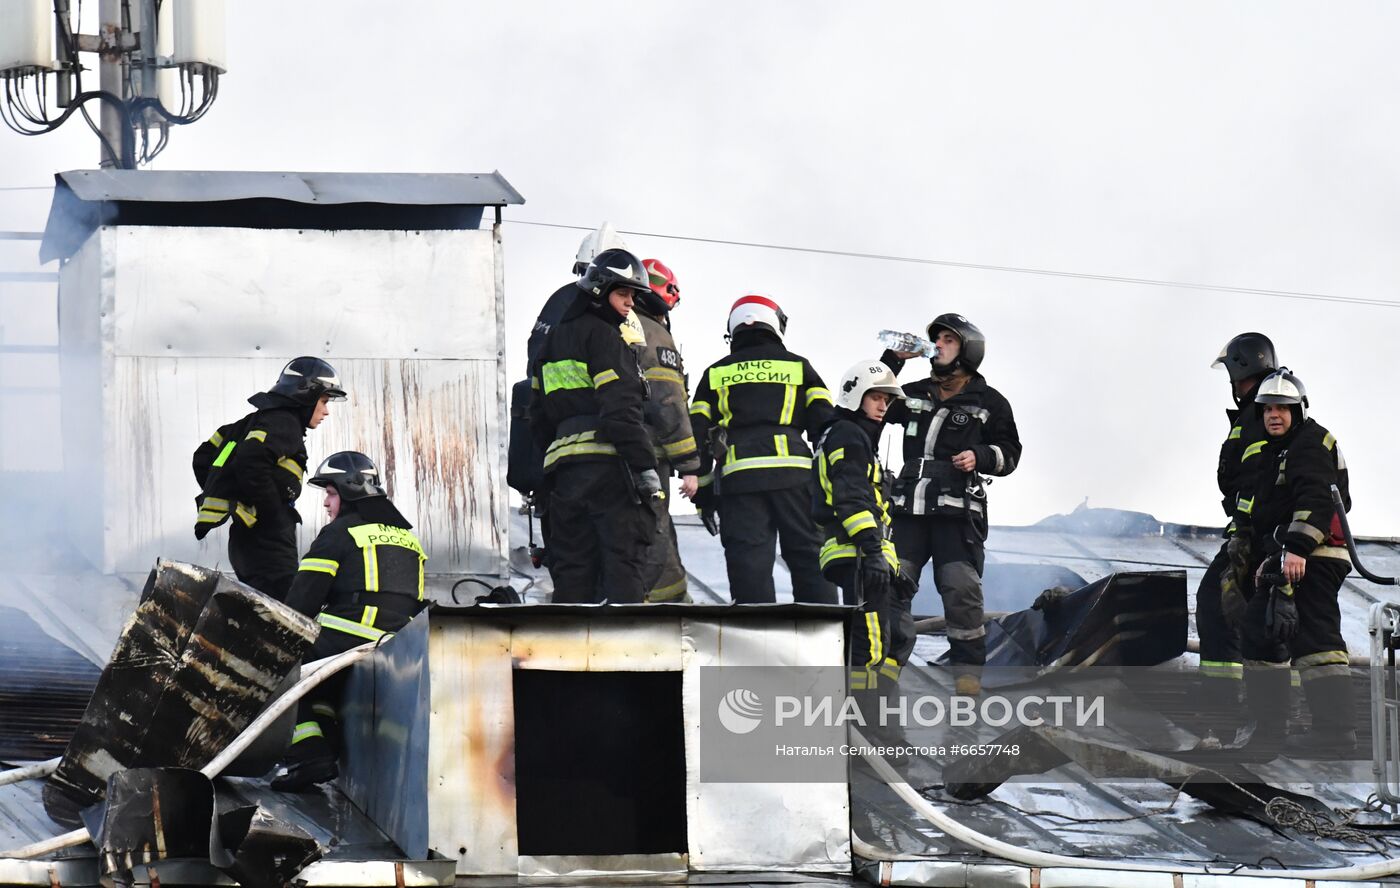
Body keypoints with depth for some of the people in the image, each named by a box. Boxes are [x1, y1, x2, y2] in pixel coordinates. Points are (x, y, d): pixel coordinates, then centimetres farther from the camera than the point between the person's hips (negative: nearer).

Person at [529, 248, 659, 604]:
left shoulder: (553, 340, 21)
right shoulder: (603, 337, -6)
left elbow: (538, 417, 23)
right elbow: (620, 409, -16)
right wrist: (645, 466, -17)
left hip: (564, 468, 7)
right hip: (608, 464, -7)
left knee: (572, 568, 8)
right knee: (622, 563, -9)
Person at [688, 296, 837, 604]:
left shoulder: (716, 373, 16)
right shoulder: (798, 366, 14)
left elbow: (697, 434, 12)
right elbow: (825, 423, 7)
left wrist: (702, 493, 15)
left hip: (737, 477, 0)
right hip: (793, 473, 0)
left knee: (749, 567, -2)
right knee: (810, 562, 4)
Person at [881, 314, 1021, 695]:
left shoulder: (989, 403, 6)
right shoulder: (915, 395, 17)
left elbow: (1010, 452, 8)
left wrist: (980, 456, -13)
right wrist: (894, 360, 8)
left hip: (959, 510, -4)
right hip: (910, 507, 4)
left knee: (961, 589, -11)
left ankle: (968, 673, -5)